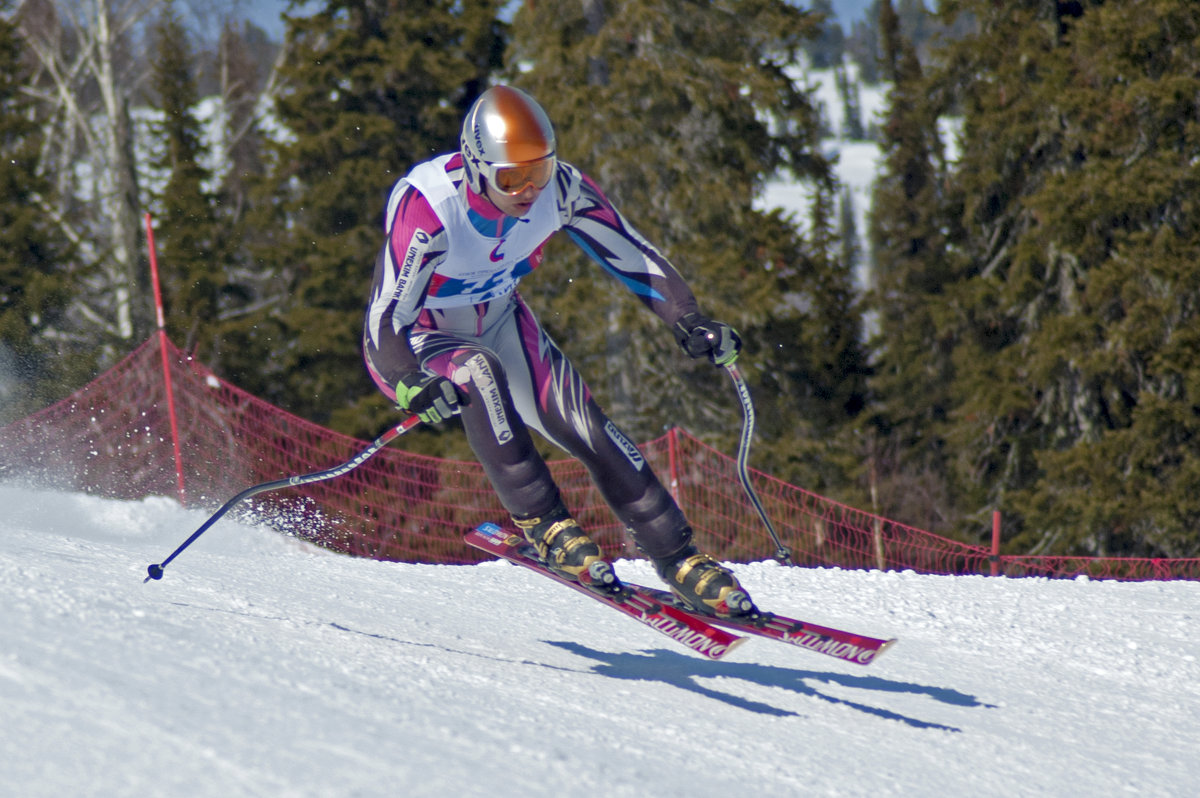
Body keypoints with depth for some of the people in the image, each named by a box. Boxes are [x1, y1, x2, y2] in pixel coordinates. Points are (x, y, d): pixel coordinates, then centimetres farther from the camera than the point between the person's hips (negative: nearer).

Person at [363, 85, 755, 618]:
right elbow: (383, 319, -35)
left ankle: (679, 561, 1)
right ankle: (542, 524, -28)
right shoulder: (426, 207, -35)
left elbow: (634, 257, -11)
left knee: (588, 429, -10)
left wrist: (689, 321, -26)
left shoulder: (560, 188, -22)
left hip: (497, 322, 4)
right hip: (417, 343, -4)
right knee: (479, 374, -37)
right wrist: (412, 387, -53)